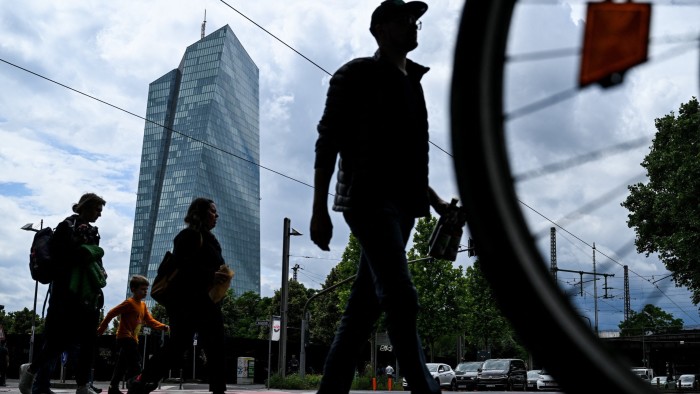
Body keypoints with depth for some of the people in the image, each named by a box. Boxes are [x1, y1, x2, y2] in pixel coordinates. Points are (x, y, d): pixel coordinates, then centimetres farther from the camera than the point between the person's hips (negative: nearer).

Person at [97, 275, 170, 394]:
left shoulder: (143, 305, 14)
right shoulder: (129, 303, -13)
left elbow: (150, 321, 10)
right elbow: (111, 313, -12)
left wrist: (163, 327, -5)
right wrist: (102, 329, -9)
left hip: (132, 339, 9)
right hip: (125, 337, -9)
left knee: (122, 365, 14)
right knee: (135, 365, -14)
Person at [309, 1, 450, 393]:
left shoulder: (412, 82, 23)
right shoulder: (357, 75, 1)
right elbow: (328, 142, -5)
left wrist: (434, 199, 19)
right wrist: (319, 210, -12)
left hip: (400, 205, 7)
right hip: (368, 199, -7)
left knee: (365, 304, 4)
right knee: (401, 298, -16)